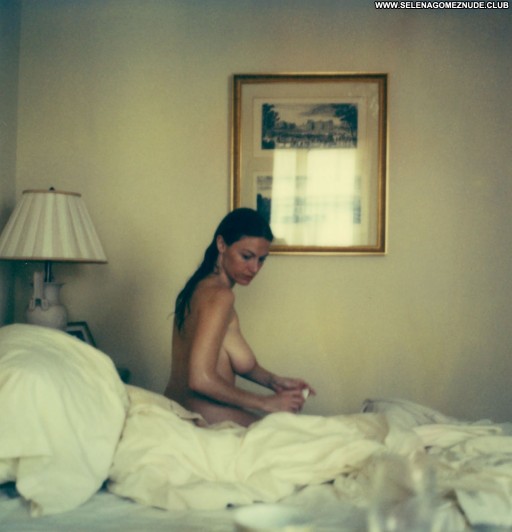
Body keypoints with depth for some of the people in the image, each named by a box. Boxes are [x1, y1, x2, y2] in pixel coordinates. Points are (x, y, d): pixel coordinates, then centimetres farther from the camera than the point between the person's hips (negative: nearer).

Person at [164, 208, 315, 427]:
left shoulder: (200, 286, 11)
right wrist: (266, 403, -17)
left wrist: (273, 381, 7)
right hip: (205, 422, -9)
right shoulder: (219, 295, -18)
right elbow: (201, 379, -25)